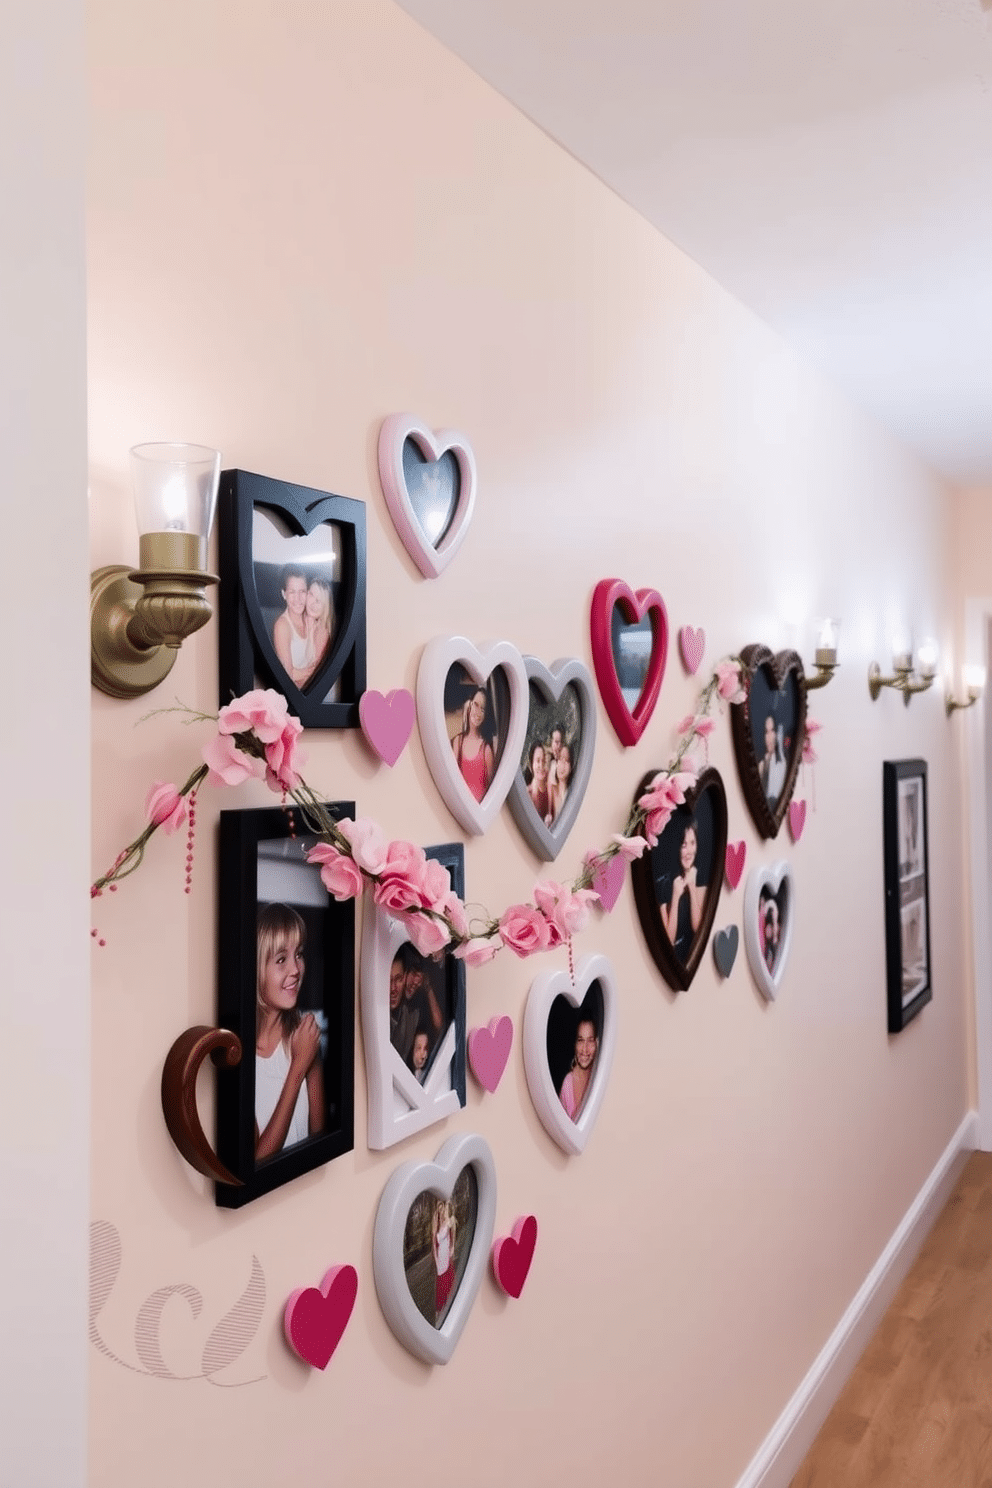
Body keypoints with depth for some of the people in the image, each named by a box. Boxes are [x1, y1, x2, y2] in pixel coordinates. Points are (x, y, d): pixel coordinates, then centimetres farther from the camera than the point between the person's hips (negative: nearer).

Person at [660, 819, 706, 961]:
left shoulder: (699, 875, -2)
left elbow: (697, 927, -4)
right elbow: (669, 939, -12)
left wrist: (692, 887, -14)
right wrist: (676, 896, -23)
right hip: (672, 954, -2)